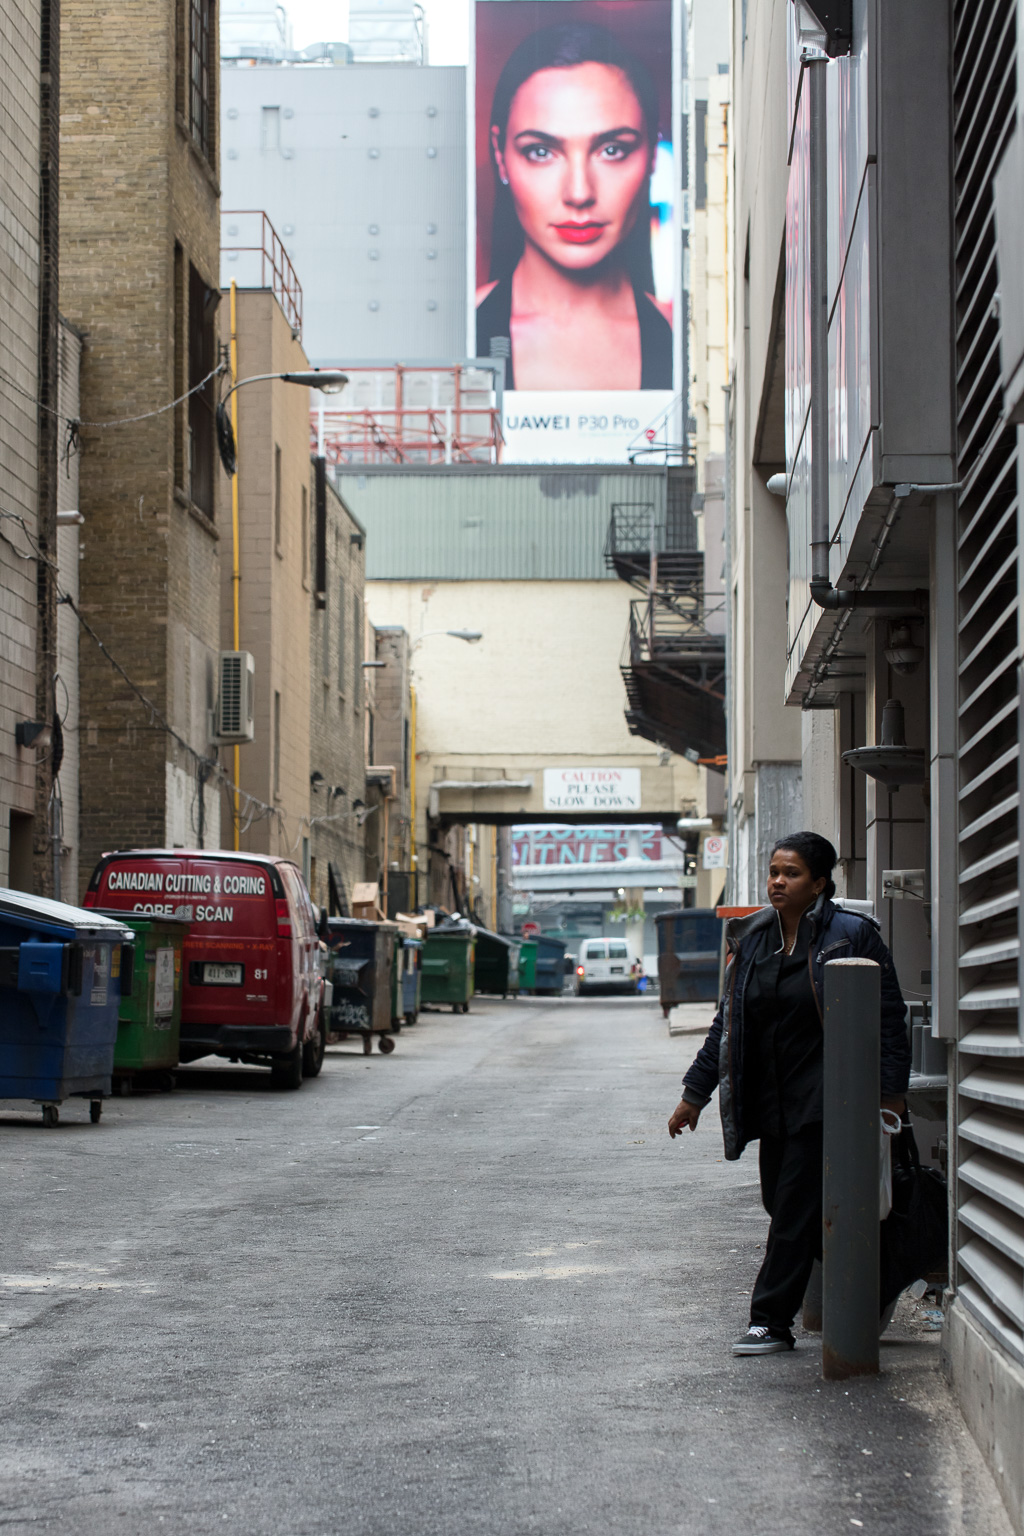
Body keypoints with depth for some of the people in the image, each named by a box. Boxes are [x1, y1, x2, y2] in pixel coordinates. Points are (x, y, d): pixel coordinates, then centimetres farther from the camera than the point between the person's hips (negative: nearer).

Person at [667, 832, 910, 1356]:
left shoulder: (851, 936, -6)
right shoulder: (752, 940, 11)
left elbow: (889, 1018, -5)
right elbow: (728, 1021, 16)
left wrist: (890, 1092, -12)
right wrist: (695, 1093, 15)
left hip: (821, 1099, -6)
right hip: (771, 1100, 7)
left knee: (795, 1209, -8)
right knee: (782, 1203, 7)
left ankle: (771, 1321, -3)